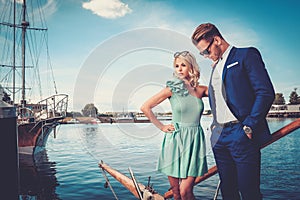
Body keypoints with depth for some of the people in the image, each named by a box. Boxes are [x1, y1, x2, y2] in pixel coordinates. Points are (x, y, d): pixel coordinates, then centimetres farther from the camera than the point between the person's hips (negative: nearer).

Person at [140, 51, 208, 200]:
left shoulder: (201, 90, 6)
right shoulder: (172, 88, -1)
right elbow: (145, 107, 0)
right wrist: (161, 127, 0)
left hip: (194, 141, 1)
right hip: (175, 140, -1)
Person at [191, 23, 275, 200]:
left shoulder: (246, 55, 0)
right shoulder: (216, 65, 22)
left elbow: (266, 93, -10)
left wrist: (249, 126, -14)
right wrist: (216, 127, 9)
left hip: (241, 135, -7)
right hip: (219, 137, 7)